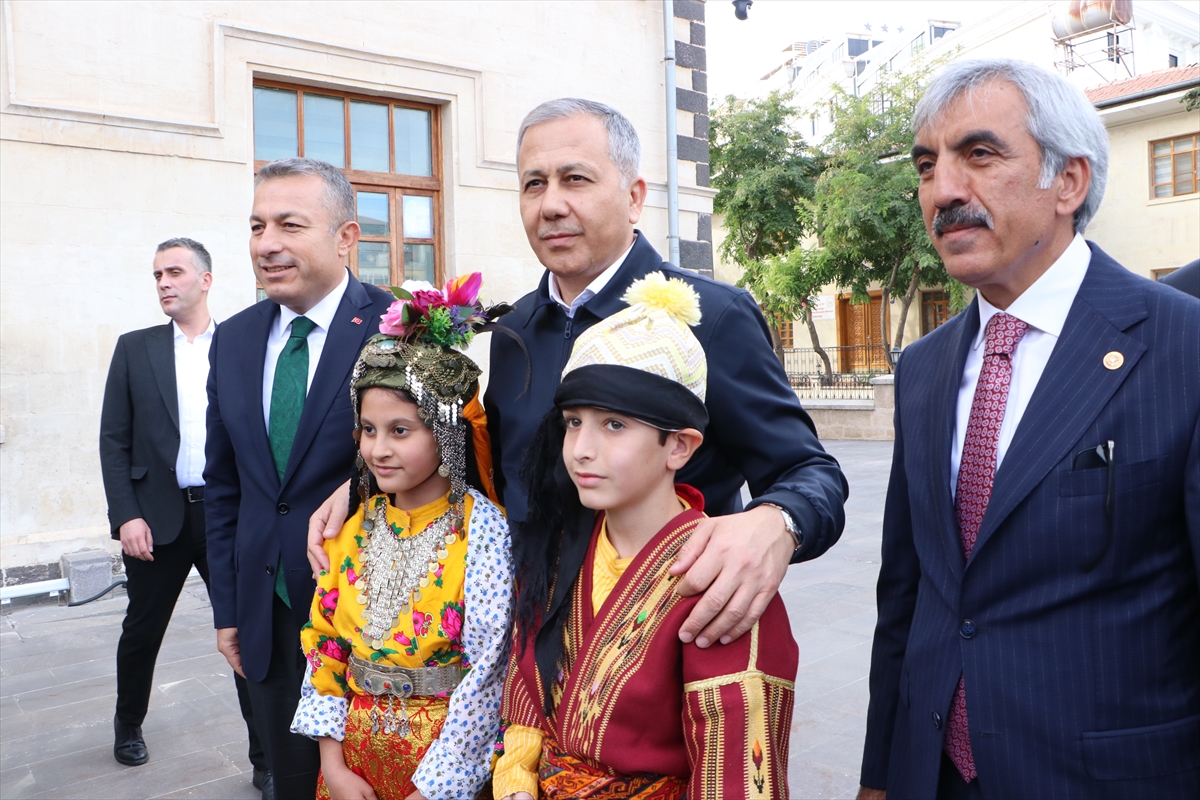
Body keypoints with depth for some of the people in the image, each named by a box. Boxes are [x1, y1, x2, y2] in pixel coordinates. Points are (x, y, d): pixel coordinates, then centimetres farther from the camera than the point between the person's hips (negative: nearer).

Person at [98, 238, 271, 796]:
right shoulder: (135, 348, 6)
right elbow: (114, 440, 3)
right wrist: (126, 515, -6)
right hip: (157, 516, 1)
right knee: (142, 630, 16)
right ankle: (129, 727, 43)